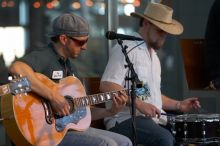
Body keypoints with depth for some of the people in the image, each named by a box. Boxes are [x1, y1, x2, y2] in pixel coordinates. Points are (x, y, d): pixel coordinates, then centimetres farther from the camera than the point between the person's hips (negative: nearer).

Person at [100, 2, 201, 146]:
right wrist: (139, 104, -23)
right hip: (125, 119, -9)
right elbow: (107, 86, -17)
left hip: (155, 119, 9)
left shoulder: (153, 55, 23)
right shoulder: (125, 49, -7)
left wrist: (178, 105, 15)